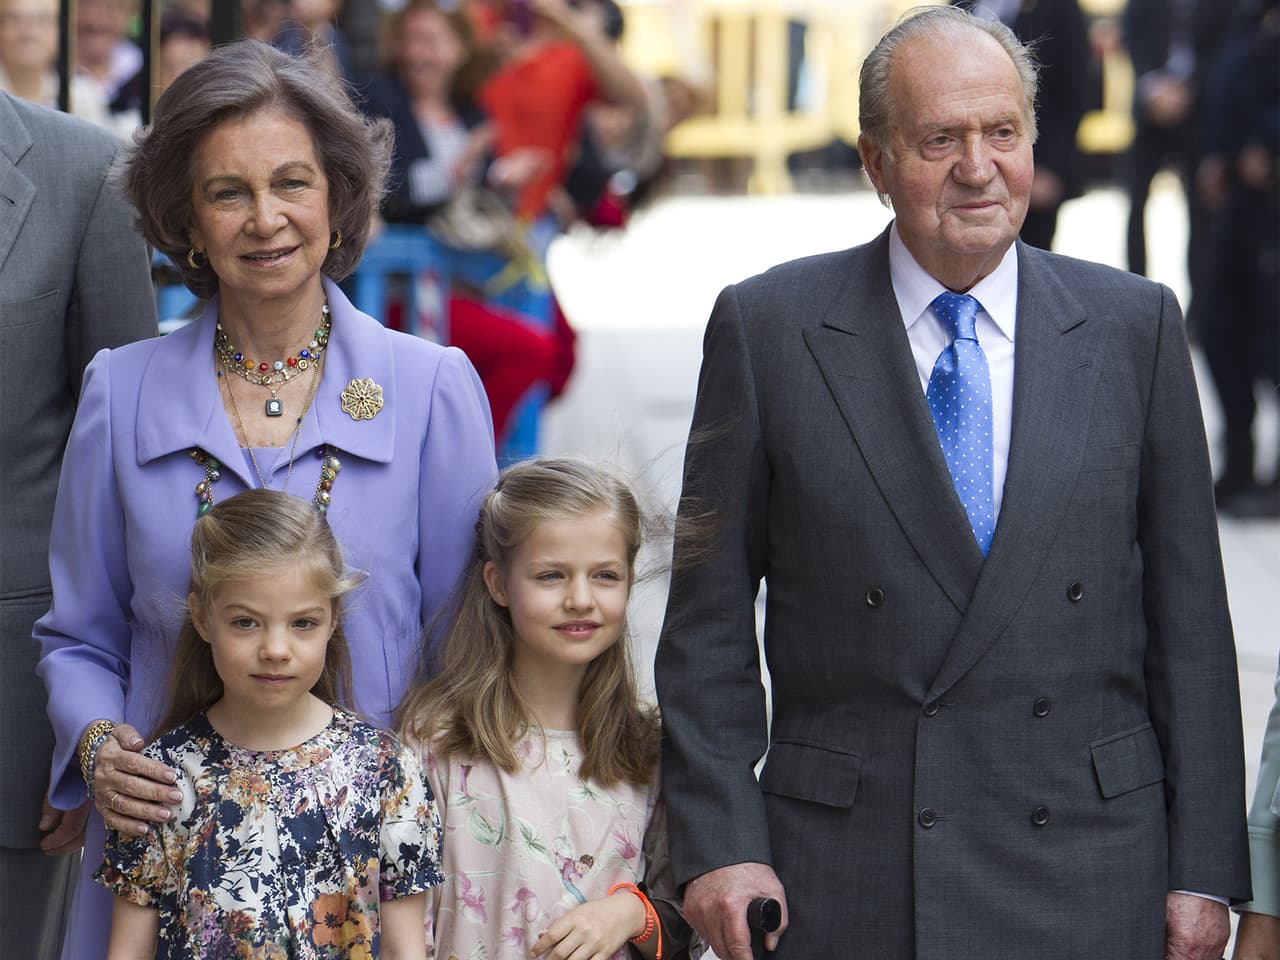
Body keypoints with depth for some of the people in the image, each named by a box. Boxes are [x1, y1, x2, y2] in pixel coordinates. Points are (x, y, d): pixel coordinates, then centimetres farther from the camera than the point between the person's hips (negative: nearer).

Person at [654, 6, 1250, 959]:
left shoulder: (1133, 325, 5)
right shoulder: (769, 328, 1)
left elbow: (1188, 614, 5)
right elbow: (709, 620, 2)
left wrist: (1203, 870, 2)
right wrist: (718, 843, -6)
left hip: (1090, 879, 1)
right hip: (845, 875, -1)